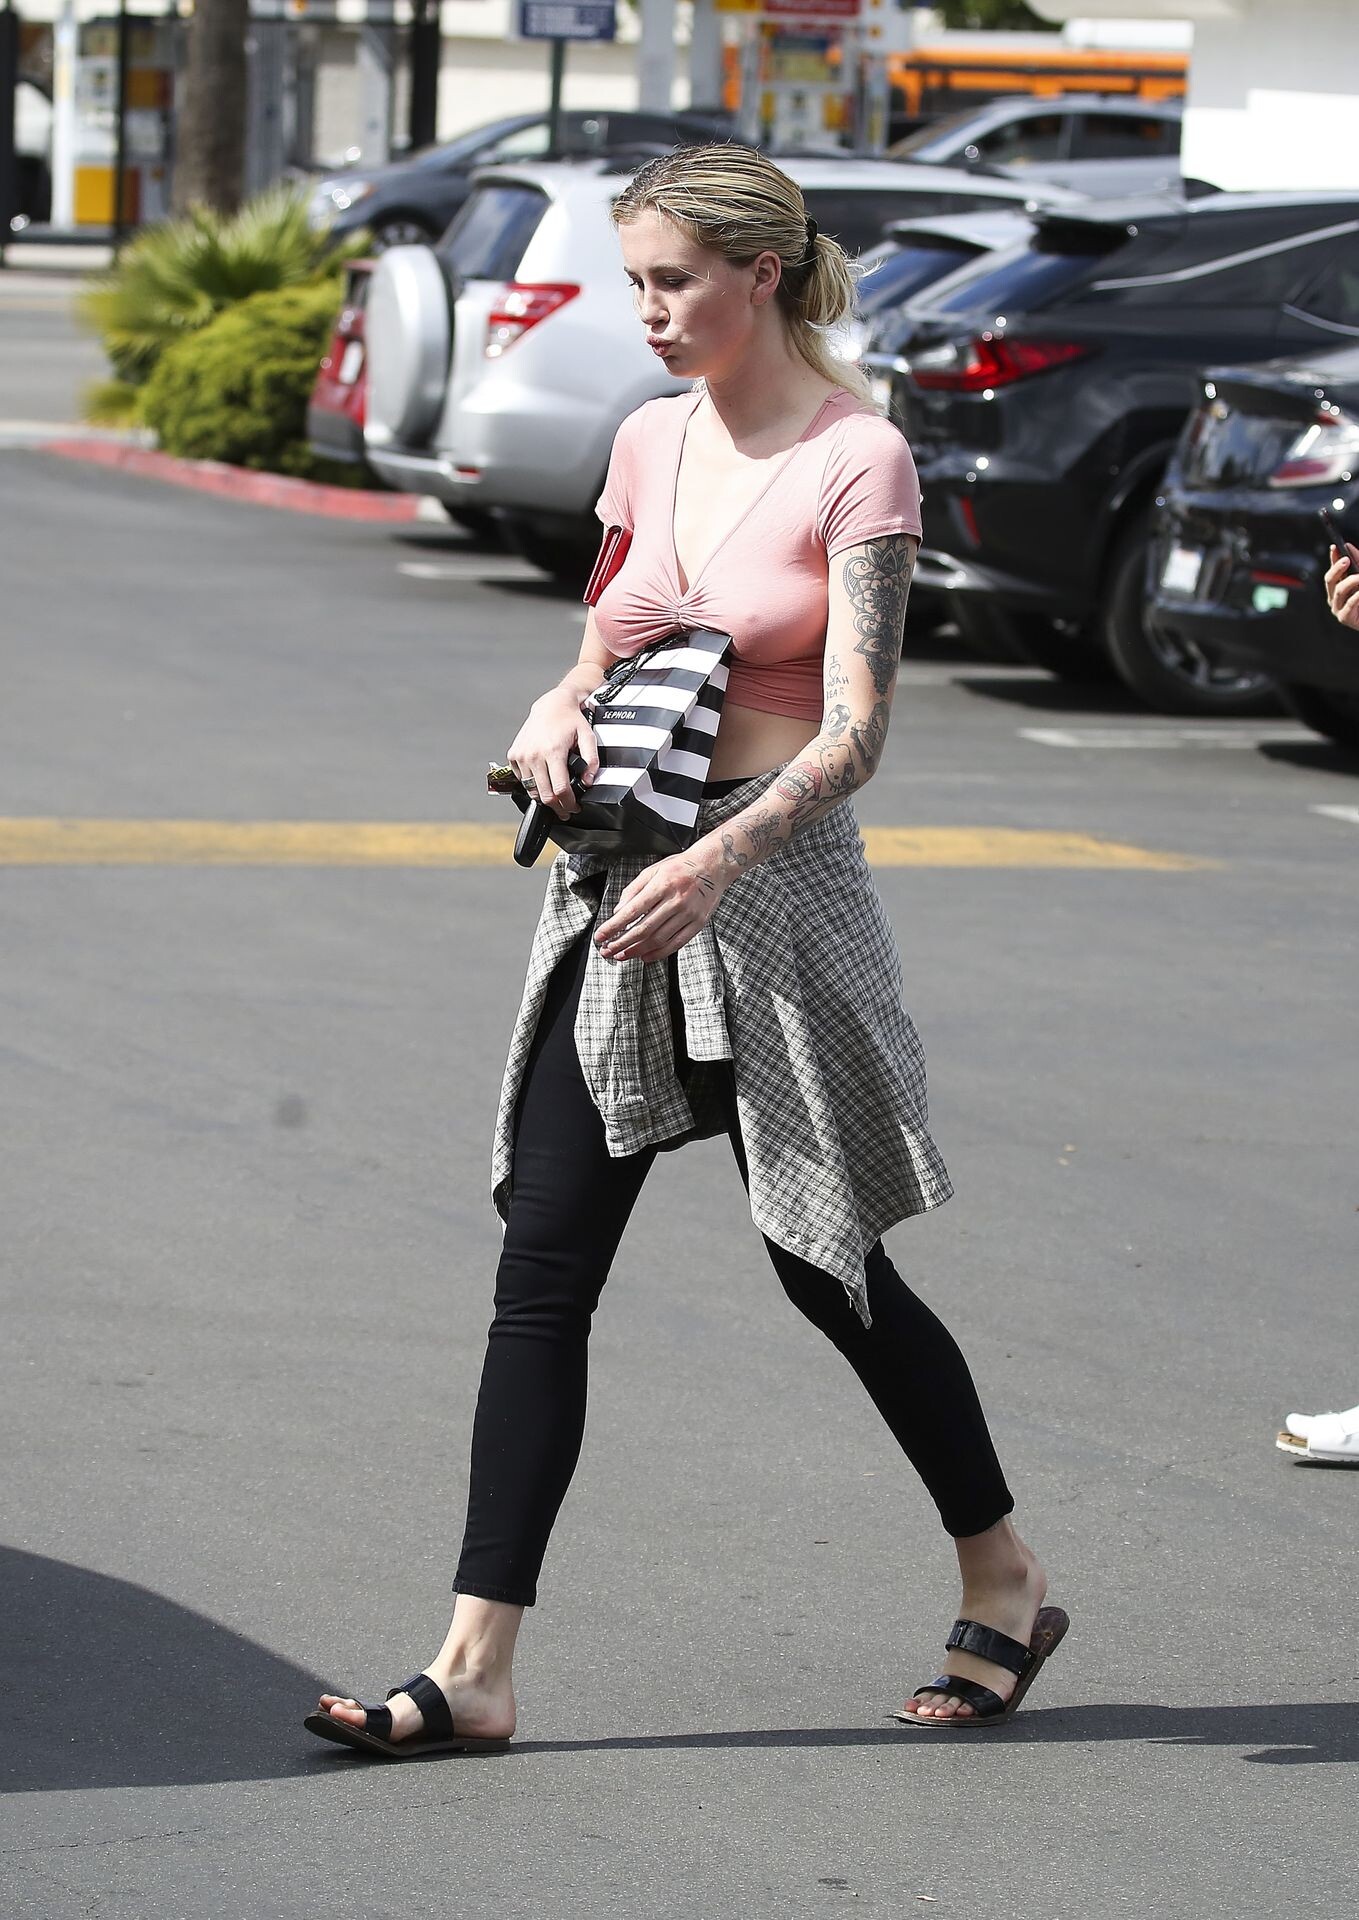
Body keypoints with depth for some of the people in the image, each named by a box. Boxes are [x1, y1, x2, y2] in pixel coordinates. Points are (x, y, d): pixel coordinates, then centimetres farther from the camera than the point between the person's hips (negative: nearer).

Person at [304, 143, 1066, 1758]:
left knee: (827, 1265, 5)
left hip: (774, 876, -6)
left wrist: (718, 861, -33)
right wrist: (558, 714, -3)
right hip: (622, 879, 6)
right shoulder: (653, 442, 9)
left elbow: (854, 732, -18)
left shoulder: (857, 460, -10)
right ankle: (475, 1667, -1)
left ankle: (1003, 1588, 26)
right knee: (541, 1267, -1)